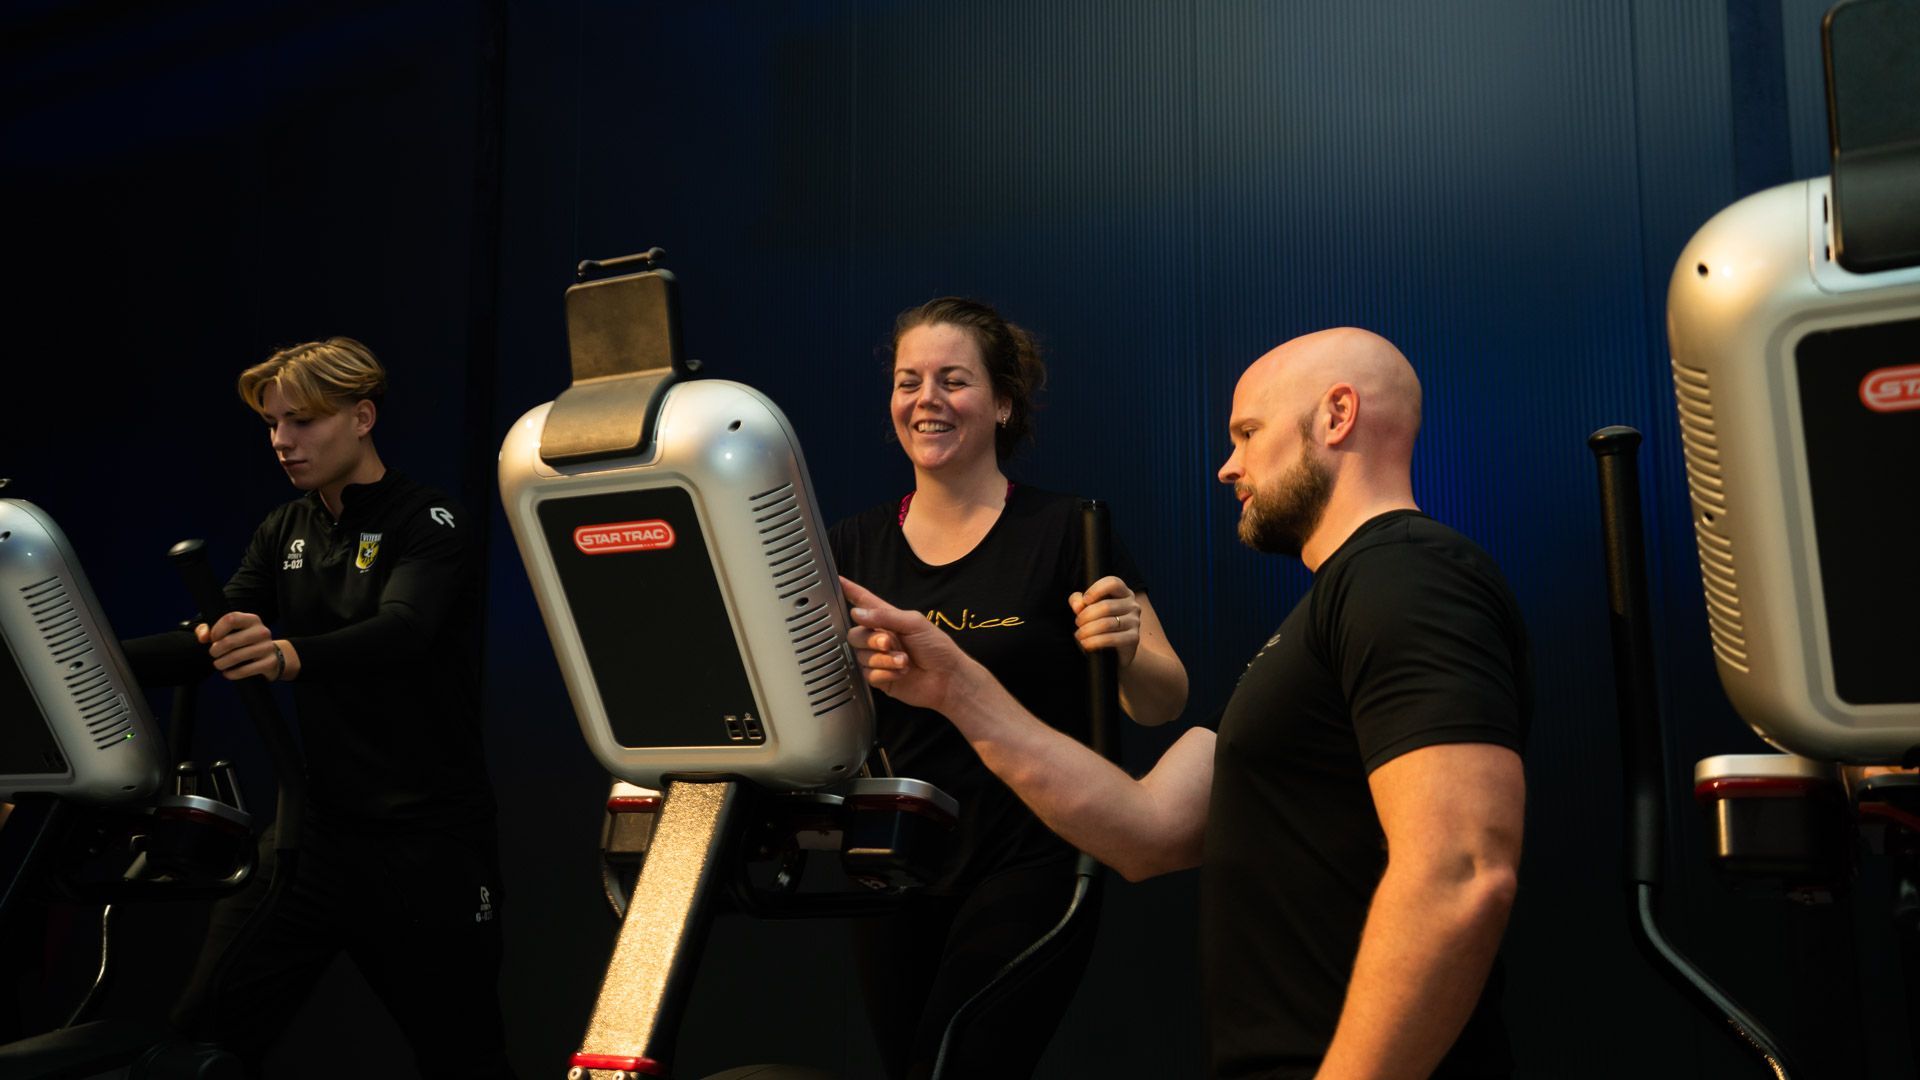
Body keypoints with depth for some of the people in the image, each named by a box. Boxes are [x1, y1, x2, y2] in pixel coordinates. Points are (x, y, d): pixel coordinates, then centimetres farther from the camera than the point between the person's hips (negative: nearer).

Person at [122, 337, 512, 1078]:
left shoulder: (429, 523, -9)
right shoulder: (283, 534, 12)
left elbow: (401, 631, -27)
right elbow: (211, 643, 4)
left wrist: (288, 656, -46)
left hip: (429, 842, -5)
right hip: (316, 828, 5)